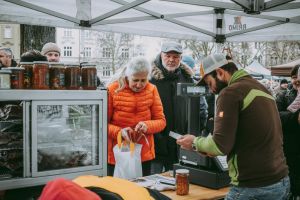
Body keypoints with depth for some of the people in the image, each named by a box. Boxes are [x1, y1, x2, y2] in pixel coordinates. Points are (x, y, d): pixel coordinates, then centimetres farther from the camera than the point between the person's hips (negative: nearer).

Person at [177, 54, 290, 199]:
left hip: (253, 187, -8)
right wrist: (210, 147, 16)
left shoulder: (230, 92, -12)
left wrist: (195, 143, 0)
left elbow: (221, 145, -18)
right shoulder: (261, 88, 14)